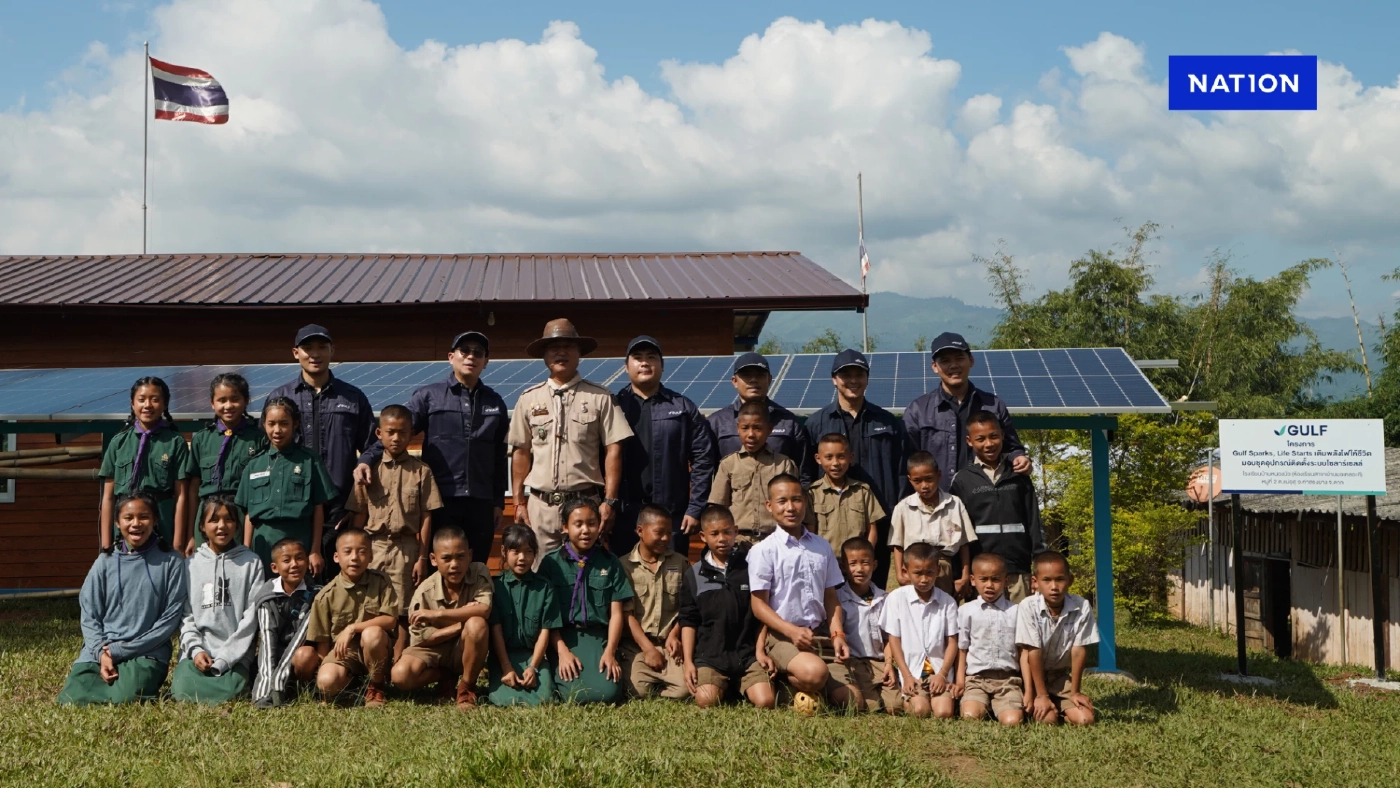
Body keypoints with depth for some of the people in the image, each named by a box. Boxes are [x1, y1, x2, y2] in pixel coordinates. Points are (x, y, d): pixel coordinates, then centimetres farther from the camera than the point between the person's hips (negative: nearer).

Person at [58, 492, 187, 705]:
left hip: (147, 652, -3)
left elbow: (171, 617, -4)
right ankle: (113, 679, 10)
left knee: (126, 697, -31)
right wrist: (101, 652, -11)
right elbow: (88, 614, 7)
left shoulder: (170, 561, -1)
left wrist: (120, 650, -8)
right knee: (71, 699, -20)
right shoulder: (105, 562, 7)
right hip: (100, 650, 3)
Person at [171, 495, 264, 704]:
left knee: (228, 692, -29)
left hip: (235, 654, -2)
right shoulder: (190, 564, 12)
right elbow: (185, 615, 7)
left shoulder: (251, 562, 5)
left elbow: (251, 617, -2)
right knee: (183, 691, -26)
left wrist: (224, 658, -10)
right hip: (197, 651, 2)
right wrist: (195, 649, -11)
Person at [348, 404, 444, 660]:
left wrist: (422, 557, -5)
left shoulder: (420, 471, 2)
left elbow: (426, 517, 0)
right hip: (374, 545, 2)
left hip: (407, 548, -1)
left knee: (402, 613, 0)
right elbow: (359, 516, 8)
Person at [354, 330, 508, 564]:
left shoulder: (495, 402, 13)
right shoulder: (429, 396, 3)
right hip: (440, 500, -3)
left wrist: (499, 501, 11)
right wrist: (367, 459, -19)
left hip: (481, 502, 3)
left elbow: (499, 456, 14)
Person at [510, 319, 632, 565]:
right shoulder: (529, 399, 9)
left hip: (586, 502, -2)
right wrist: (519, 503, 7)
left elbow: (613, 450, 0)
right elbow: (521, 453, 11)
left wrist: (609, 501, -6)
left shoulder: (600, 397, 2)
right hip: (541, 505, 2)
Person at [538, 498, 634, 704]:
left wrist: (610, 651, -8)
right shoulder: (551, 563, 3)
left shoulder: (610, 562, 8)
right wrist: (562, 651, -12)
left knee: (608, 693, -23)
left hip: (598, 638, 1)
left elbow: (617, 613, 5)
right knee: (577, 694, -23)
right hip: (563, 637, -1)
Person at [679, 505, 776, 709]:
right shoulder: (694, 575, 8)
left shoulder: (750, 565, 3)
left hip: (748, 651, 0)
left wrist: (760, 650, 1)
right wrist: (688, 661, 2)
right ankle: (725, 686, 9)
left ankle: (740, 686, 13)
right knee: (706, 701, -23)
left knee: (765, 701, -18)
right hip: (710, 654, 1)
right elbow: (688, 621, 10)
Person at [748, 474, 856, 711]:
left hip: (820, 635, 5)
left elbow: (831, 597, 15)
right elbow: (758, 604, -6)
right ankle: (794, 683, -2)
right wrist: (791, 631, -20)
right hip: (783, 637, -5)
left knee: (850, 699, -11)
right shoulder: (763, 551, -3)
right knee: (815, 672, -36)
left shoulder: (821, 547, 12)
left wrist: (838, 634, 0)